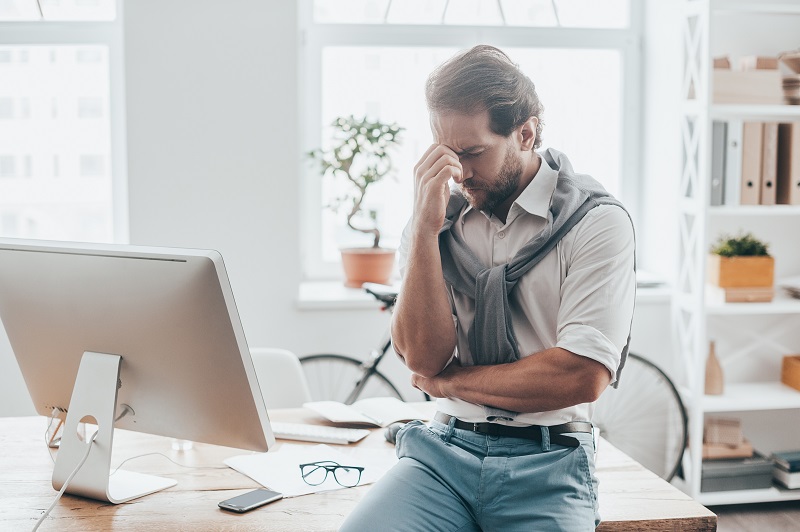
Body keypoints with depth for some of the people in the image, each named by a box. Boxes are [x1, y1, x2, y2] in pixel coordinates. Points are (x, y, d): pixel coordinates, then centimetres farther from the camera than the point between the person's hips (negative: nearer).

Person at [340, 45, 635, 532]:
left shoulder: (598, 222, -2)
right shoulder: (438, 221, 9)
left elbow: (583, 376, -12)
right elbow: (423, 356, -3)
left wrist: (450, 381, -2)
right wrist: (426, 226, -11)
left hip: (547, 460, -1)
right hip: (445, 448, 2)